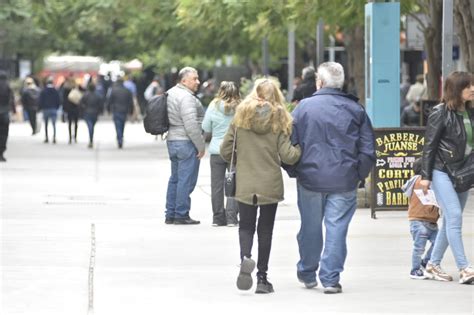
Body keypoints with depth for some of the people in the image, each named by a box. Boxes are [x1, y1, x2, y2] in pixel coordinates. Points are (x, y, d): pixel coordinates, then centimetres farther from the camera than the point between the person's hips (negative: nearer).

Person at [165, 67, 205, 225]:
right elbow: (191, 126, -22)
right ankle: (181, 215, -2)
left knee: (175, 179, 16)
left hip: (171, 140, 10)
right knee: (186, 180, -4)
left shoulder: (170, 93, 14)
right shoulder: (186, 97, -17)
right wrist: (201, 146, -14)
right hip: (186, 142, -10)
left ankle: (170, 214, 19)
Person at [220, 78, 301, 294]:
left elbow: (225, 150, 1)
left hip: (244, 184, 1)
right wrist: (301, 149, 9)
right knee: (265, 229, 9)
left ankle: (245, 258, -17)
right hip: (270, 185, -1)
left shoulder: (241, 116, -1)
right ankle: (262, 277, 10)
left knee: (246, 226, 12)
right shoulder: (279, 118, -4)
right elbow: (287, 155, -10)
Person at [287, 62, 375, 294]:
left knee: (310, 227, 14)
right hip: (344, 180, 0)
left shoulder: (304, 107, -2)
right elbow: (368, 150, 2)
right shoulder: (355, 109, 2)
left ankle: (307, 273, 29)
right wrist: (359, 175, 12)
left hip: (311, 178, 0)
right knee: (337, 228, 1)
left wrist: (294, 172, 10)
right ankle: (330, 278, -2)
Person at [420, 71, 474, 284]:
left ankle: (433, 265, 19)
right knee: (454, 216, -14)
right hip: (442, 171, -7)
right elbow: (429, 145, -9)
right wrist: (425, 176, -11)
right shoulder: (441, 113, -9)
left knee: (451, 221, 9)